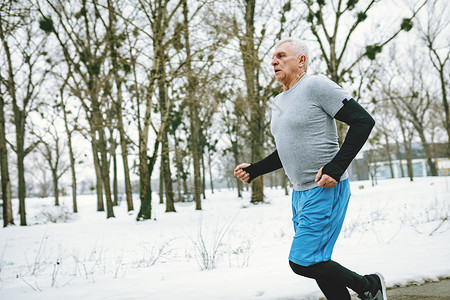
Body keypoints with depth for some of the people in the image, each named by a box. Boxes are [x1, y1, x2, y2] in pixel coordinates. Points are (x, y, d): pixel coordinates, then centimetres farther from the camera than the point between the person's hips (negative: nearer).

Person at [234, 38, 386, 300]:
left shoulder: (316, 86, -11)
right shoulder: (279, 103, 15)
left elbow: (363, 121, -15)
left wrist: (335, 168, -22)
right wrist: (253, 171, 12)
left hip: (326, 190, -9)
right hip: (301, 192, 9)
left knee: (302, 261, -11)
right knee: (316, 263, 10)